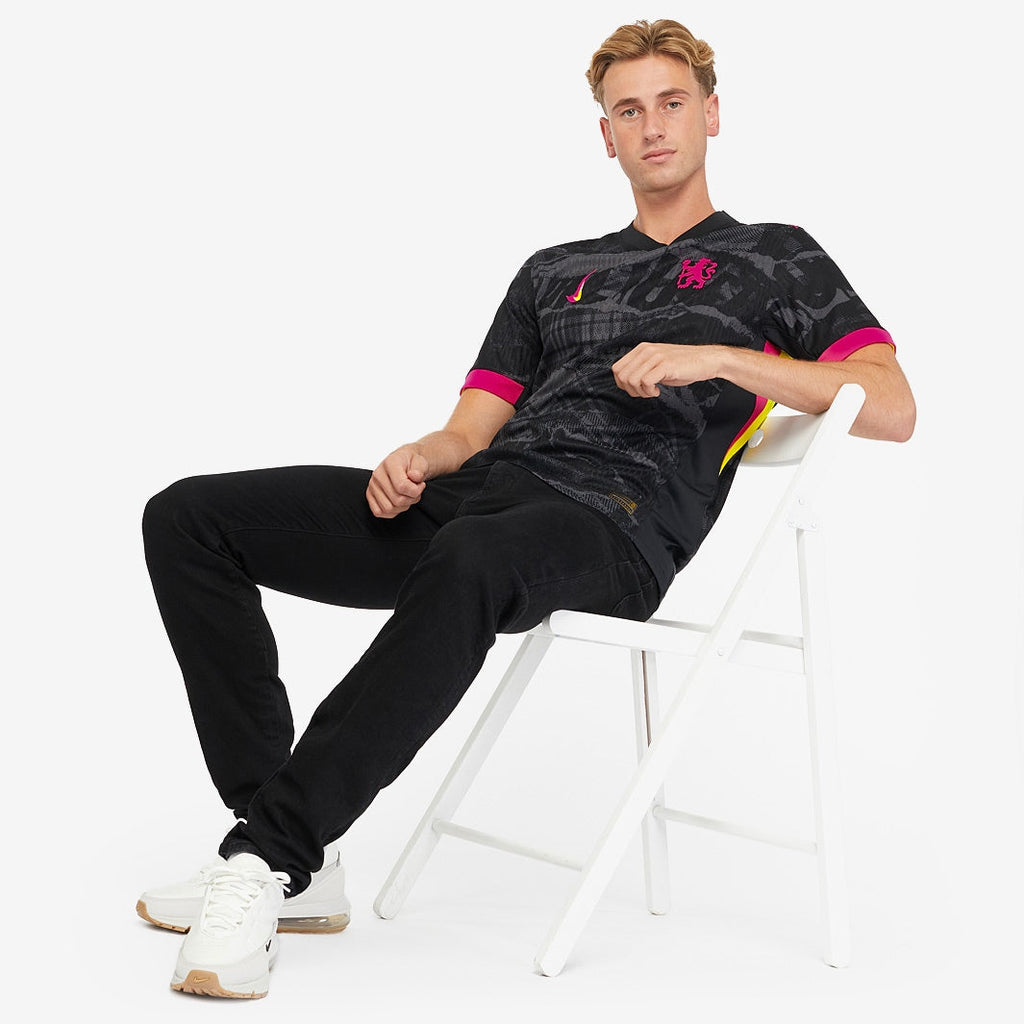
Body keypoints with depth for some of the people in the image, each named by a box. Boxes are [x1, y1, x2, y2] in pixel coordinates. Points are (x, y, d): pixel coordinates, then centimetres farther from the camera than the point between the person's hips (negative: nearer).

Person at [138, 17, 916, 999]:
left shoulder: (774, 258, 18)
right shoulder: (555, 271, 32)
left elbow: (892, 409, 3)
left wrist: (715, 357, -7)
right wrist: (416, 459, -3)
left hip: (619, 521, -6)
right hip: (480, 494, 6)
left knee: (470, 559, -43)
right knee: (190, 517, -11)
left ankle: (267, 858, -37)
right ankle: (297, 865, -15)